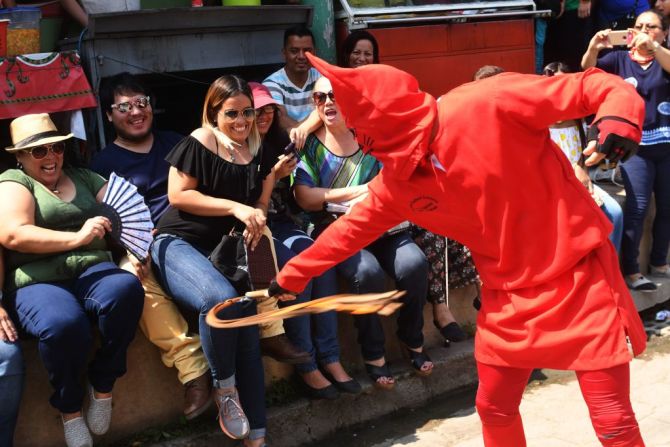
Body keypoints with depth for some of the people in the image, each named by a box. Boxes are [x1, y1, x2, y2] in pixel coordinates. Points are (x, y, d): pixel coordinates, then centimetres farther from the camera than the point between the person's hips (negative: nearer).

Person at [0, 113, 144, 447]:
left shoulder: (83, 178, 24)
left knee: (126, 288, -31)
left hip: (91, 270, 4)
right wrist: (76, 238, -18)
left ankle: (102, 386, -11)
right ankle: (69, 408, -8)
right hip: (37, 282, -4)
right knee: (63, 324, -37)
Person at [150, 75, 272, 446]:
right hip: (178, 243, -5)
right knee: (221, 298, -36)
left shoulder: (257, 151, 14)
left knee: (247, 333, -14)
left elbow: (261, 202, 21)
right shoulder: (198, 143, -4)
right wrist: (235, 207, -15)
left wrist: (257, 218, -4)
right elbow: (178, 195, -10)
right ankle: (224, 388, -11)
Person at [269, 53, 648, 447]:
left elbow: (601, 88, -18)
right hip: (509, 294, 6)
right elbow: (352, 227, 15)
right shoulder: (397, 181, -1)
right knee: (494, 409, 17)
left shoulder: (493, 104, -21)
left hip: (578, 276, -6)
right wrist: (293, 276, 21)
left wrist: (619, 120, -39)